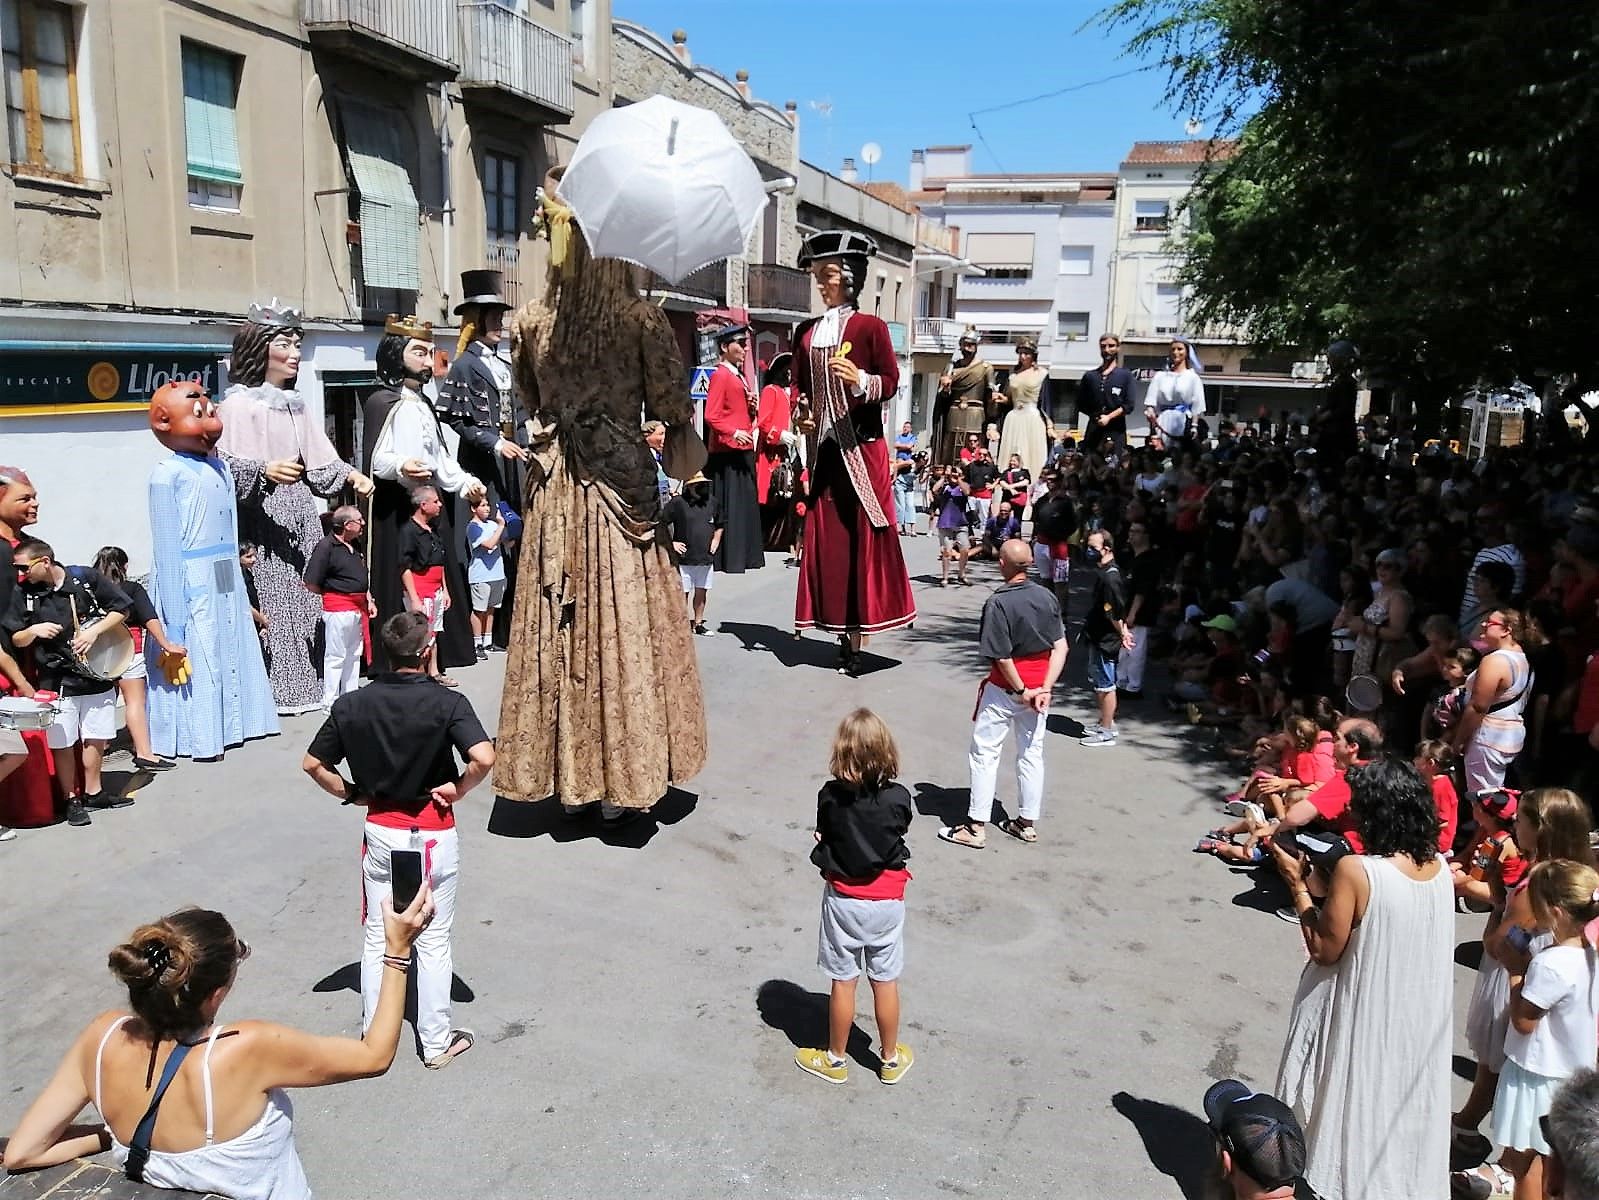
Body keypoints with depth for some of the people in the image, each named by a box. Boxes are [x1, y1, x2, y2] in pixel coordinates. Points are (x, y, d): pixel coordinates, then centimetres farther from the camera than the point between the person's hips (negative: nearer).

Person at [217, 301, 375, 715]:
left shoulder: (296, 405, 15)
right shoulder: (237, 403, -6)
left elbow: (321, 462, 12)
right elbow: (224, 467, -15)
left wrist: (351, 475, -6)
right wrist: (265, 470, -30)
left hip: (300, 518, 7)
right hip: (262, 521, -7)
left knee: (302, 601, 8)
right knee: (269, 604, -8)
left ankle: (301, 684, 15)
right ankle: (270, 691, -2)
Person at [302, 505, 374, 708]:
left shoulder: (355, 547, 12)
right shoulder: (326, 546, -14)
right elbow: (311, 584, -14)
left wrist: (369, 601, 12)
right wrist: (331, 594, 1)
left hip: (358, 609, 8)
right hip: (337, 609, -8)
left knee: (354, 654, 15)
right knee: (335, 657, -2)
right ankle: (330, 702, 6)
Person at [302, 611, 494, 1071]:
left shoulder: (352, 704, -5)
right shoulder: (448, 702, -17)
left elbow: (312, 764, 0)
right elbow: (484, 758, -29)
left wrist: (351, 793, 11)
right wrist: (458, 789, -12)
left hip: (380, 830, 3)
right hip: (433, 832, -3)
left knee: (377, 937, 16)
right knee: (434, 940, 9)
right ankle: (437, 1042, 20)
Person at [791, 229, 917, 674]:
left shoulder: (870, 327, -2)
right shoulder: (807, 332, 11)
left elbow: (891, 381, -4)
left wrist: (860, 380, -23)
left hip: (862, 446, -5)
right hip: (823, 446, 5)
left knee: (860, 534, -4)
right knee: (824, 534, 3)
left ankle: (855, 638, 0)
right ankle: (840, 632, 10)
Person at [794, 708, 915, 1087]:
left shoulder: (829, 796, -17)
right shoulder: (899, 798, -16)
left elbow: (823, 836, -1)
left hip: (843, 899, -1)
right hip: (887, 902, 1)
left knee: (843, 982, 12)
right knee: (885, 982, 15)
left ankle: (834, 1059, 28)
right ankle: (890, 1058, 31)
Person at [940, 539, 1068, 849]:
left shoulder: (997, 603, -20)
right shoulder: (1048, 597, -1)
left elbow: (1002, 657, -22)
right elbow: (1060, 647, -4)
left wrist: (1021, 691, -11)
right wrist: (1045, 688, -8)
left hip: (1006, 688, -6)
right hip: (1038, 686, 6)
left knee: (984, 753, 4)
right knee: (1031, 753, 14)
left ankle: (976, 827, 7)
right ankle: (1027, 822, 24)